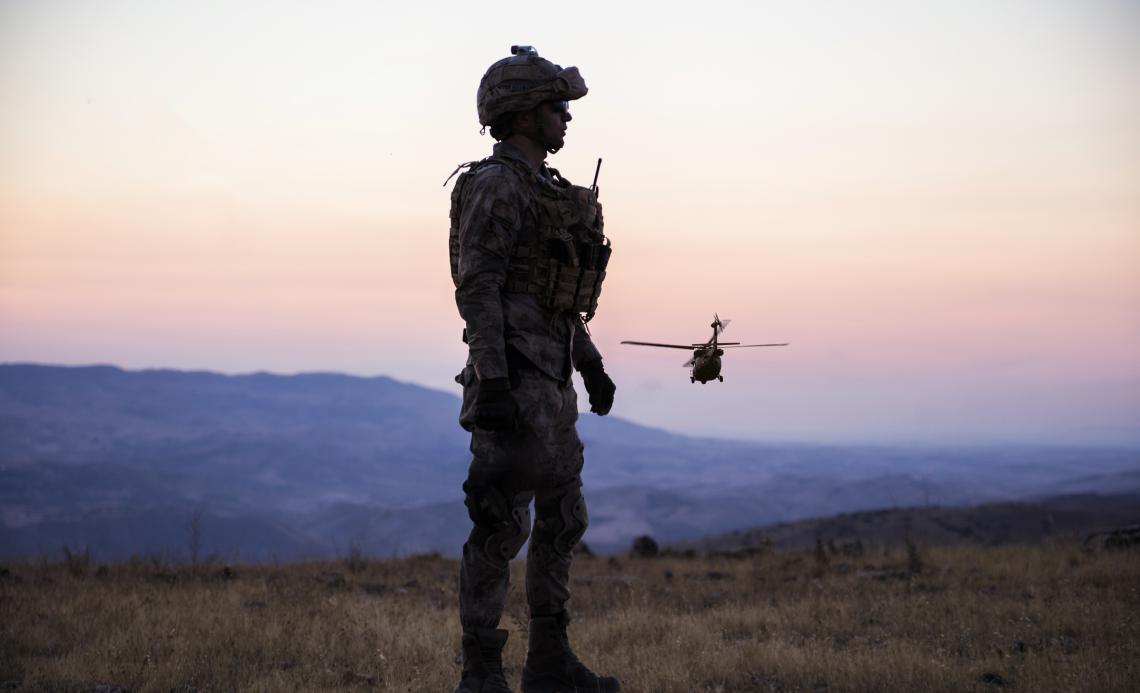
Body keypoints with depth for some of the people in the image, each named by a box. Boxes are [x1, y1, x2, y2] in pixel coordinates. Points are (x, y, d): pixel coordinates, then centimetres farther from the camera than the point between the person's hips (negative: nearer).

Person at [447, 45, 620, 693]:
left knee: (563, 514, 12)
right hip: (512, 372, -10)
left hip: (549, 374, 10)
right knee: (502, 523, -9)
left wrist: (591, 364, 25)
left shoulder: (542, 188, 19)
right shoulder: (495, 185, -12)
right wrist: (492, 384, -25)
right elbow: (476, 289, -19)